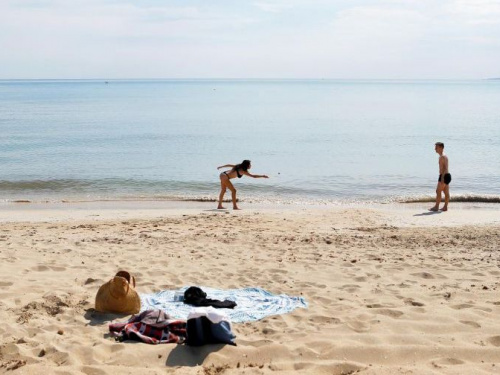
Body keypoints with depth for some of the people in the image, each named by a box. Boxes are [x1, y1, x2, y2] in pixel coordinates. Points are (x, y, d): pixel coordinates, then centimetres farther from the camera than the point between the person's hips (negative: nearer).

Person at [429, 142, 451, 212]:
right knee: (446, 192, 9)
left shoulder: (443, 156, -14)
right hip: (446, 175, 10)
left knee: (438, 191, -8)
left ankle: (436, 207, -7)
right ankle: (445, 207, 11)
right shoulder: (442, 156, 18)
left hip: (444, 176, -10)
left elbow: (445, 167, -21)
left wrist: (442, 177, -26)